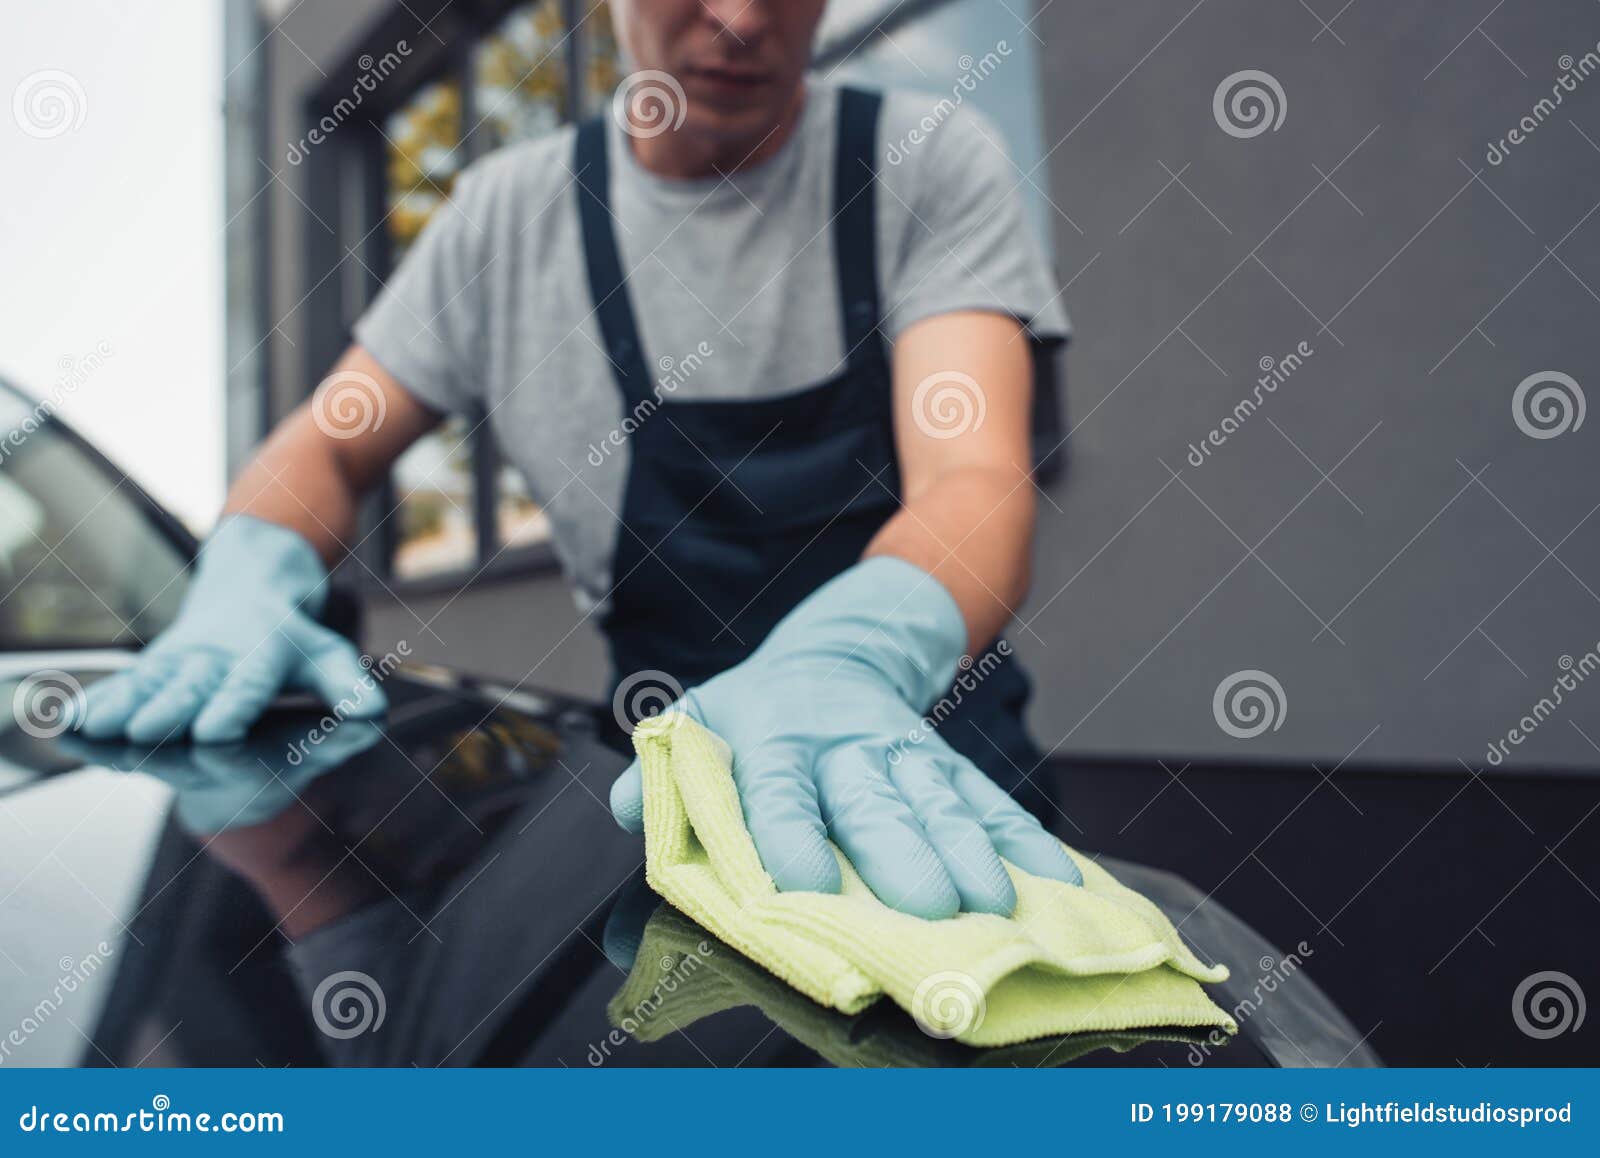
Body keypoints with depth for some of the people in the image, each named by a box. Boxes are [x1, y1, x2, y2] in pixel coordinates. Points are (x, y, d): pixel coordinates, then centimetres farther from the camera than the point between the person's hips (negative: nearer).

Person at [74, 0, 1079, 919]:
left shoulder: (932, 163, -2)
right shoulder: (509, 215, 5)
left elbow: (977, 478, -18)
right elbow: (328, 447, 13)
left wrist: (848, 656, -41)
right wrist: (250, 580, -12)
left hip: (936, 773, -2)